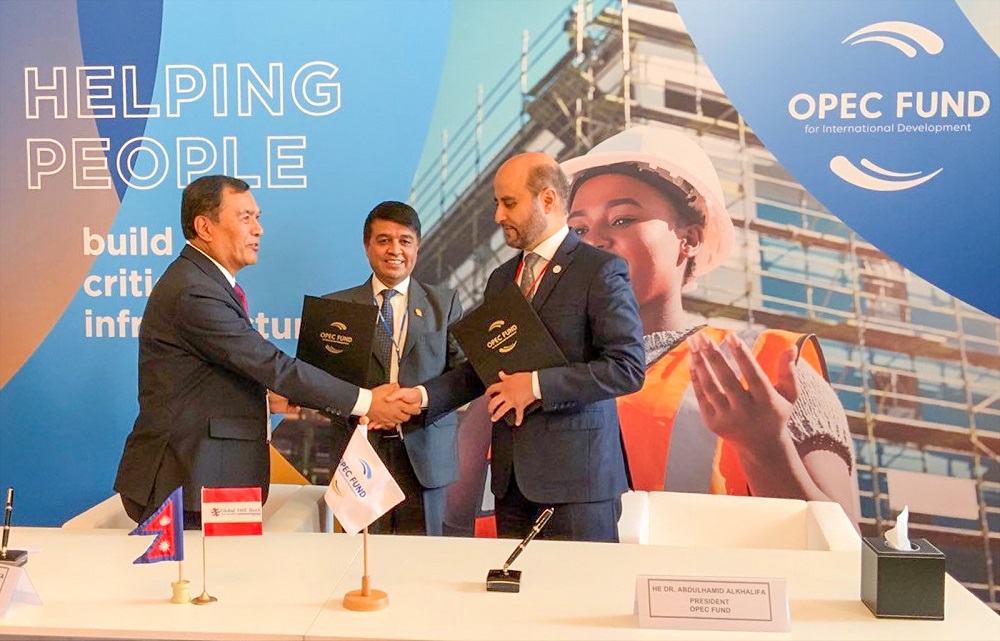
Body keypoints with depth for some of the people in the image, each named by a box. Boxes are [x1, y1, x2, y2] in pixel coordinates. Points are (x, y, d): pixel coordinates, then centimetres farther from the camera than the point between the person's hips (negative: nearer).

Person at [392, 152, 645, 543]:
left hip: (576, 475, -6)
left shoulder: (601, 271, -6)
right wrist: (422, 395, 2)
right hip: (512, 478, 6)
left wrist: (537, 384, -17)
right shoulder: (501, 279, 17)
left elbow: (628, 368, -14)